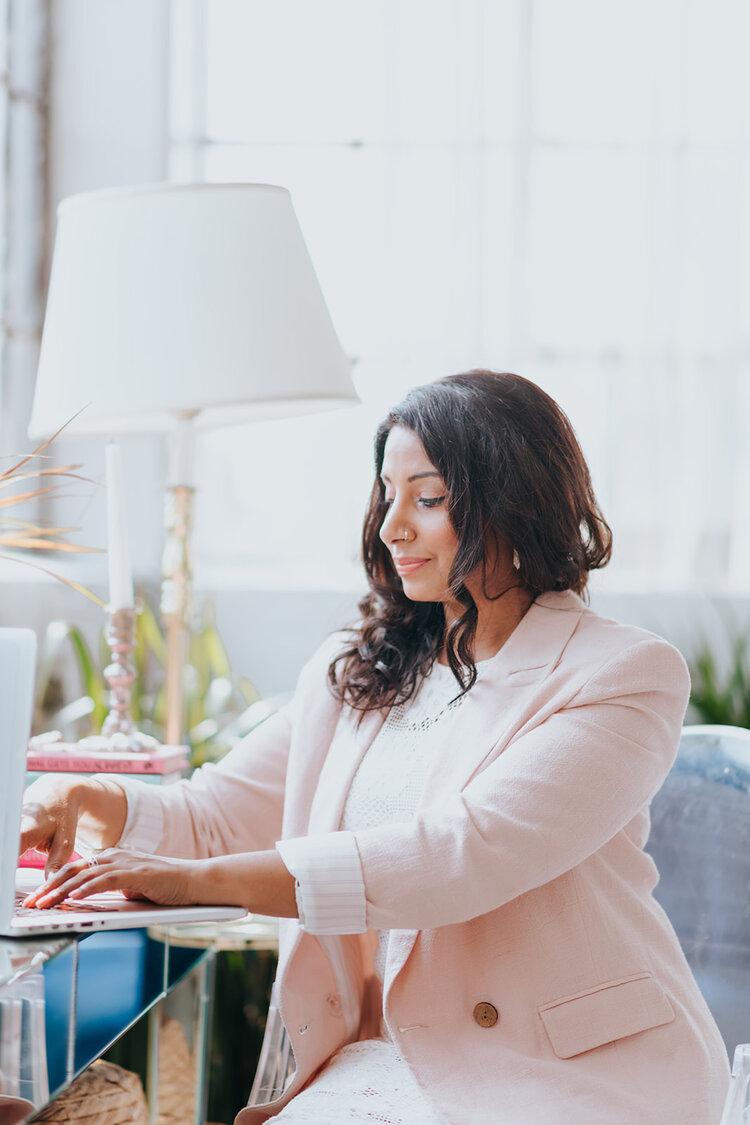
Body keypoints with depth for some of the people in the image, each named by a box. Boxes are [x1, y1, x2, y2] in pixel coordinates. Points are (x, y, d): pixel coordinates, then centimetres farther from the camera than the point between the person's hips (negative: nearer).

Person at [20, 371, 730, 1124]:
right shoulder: (354, 671, 15)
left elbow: (461, 853, -20)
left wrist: (200, 880, -25)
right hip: (382, 1058, 5)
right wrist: (90, 801, -9)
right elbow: (218, 815, 14)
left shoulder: (629, 676, -7)